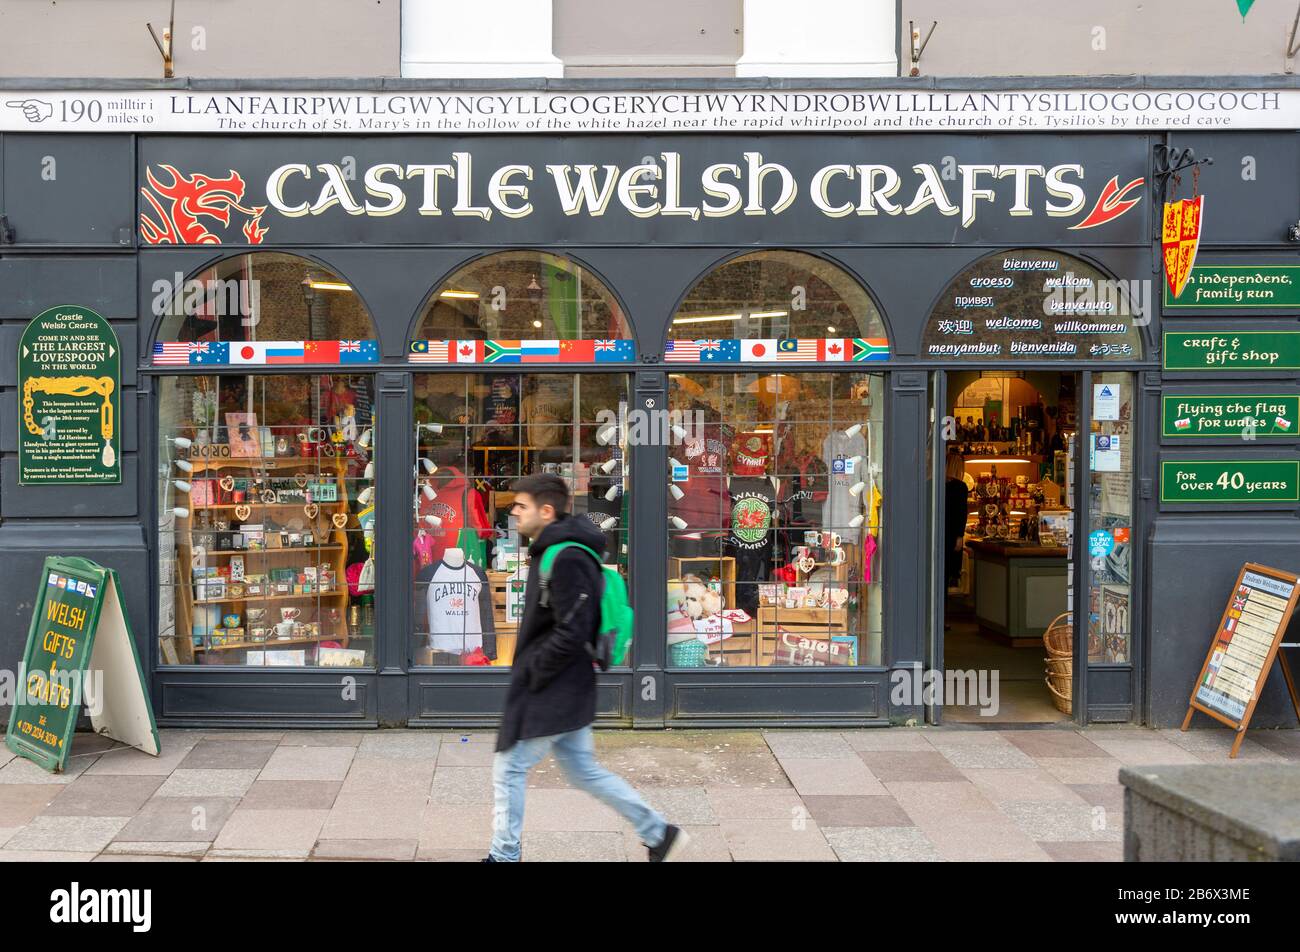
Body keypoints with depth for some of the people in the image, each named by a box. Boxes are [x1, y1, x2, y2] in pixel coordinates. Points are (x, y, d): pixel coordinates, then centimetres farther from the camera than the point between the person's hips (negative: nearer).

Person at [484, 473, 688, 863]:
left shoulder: (566, 559, -21)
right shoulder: (551, 552, 11)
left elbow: (571, 633, -25)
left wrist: (530, 673, -17)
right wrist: (529, 669, 14)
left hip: (549, 694, -10)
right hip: (566, 691, 10)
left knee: (508, 769, 3)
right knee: (583, 770, 17)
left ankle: (503, 856, 16)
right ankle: (659, 833, 22)